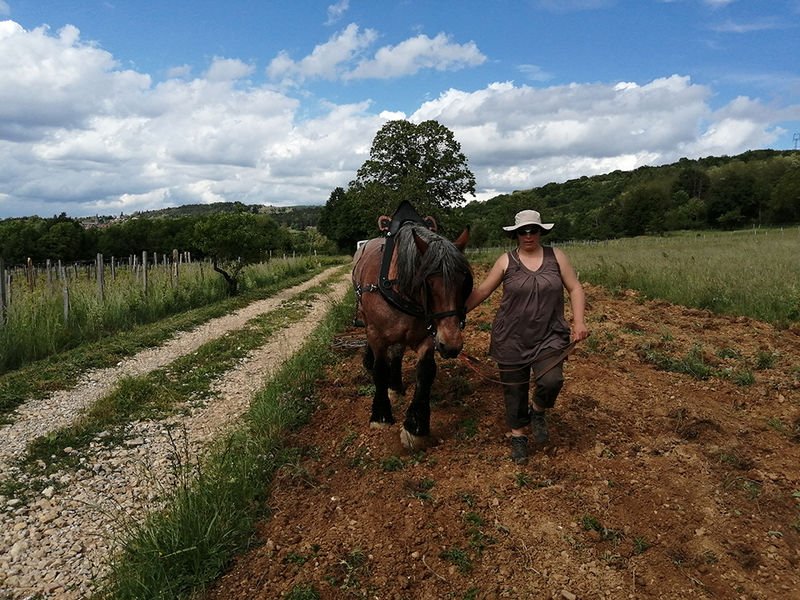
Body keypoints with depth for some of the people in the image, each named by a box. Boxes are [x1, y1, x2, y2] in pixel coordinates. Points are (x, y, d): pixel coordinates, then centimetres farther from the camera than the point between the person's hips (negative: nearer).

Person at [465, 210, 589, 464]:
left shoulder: (556, 256, 3)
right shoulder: (506, 261, 0)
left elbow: (575, 289, 6)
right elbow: (481, 292, 2)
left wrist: (579, 322, -6)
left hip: (549, 337, 0)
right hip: (511, 339, 0)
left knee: (551, 381, -20)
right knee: (514, 389, 7)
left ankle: (538, 413, 14)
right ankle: (518, 436, 31)